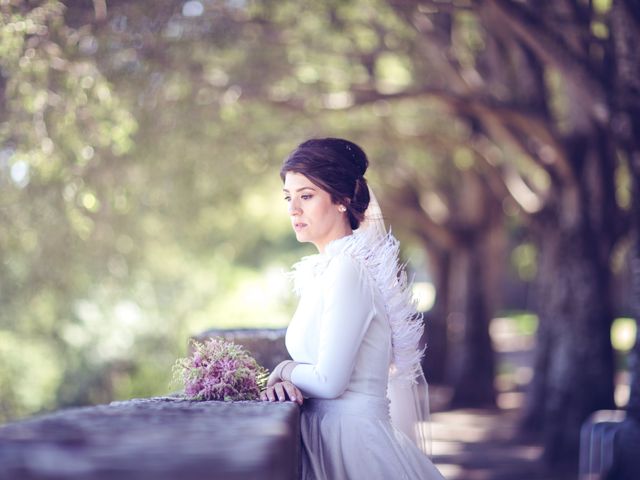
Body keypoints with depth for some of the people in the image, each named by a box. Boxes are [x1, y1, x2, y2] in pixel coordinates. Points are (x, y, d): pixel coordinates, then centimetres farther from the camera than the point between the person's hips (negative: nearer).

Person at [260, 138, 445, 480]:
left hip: (351, 437, -8)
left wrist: (283, 371, -3)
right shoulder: (322, 269, 10)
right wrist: (286, 381, -6)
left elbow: (329, 381, -21)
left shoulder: (348, 269, -17)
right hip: (328, 433, 8)